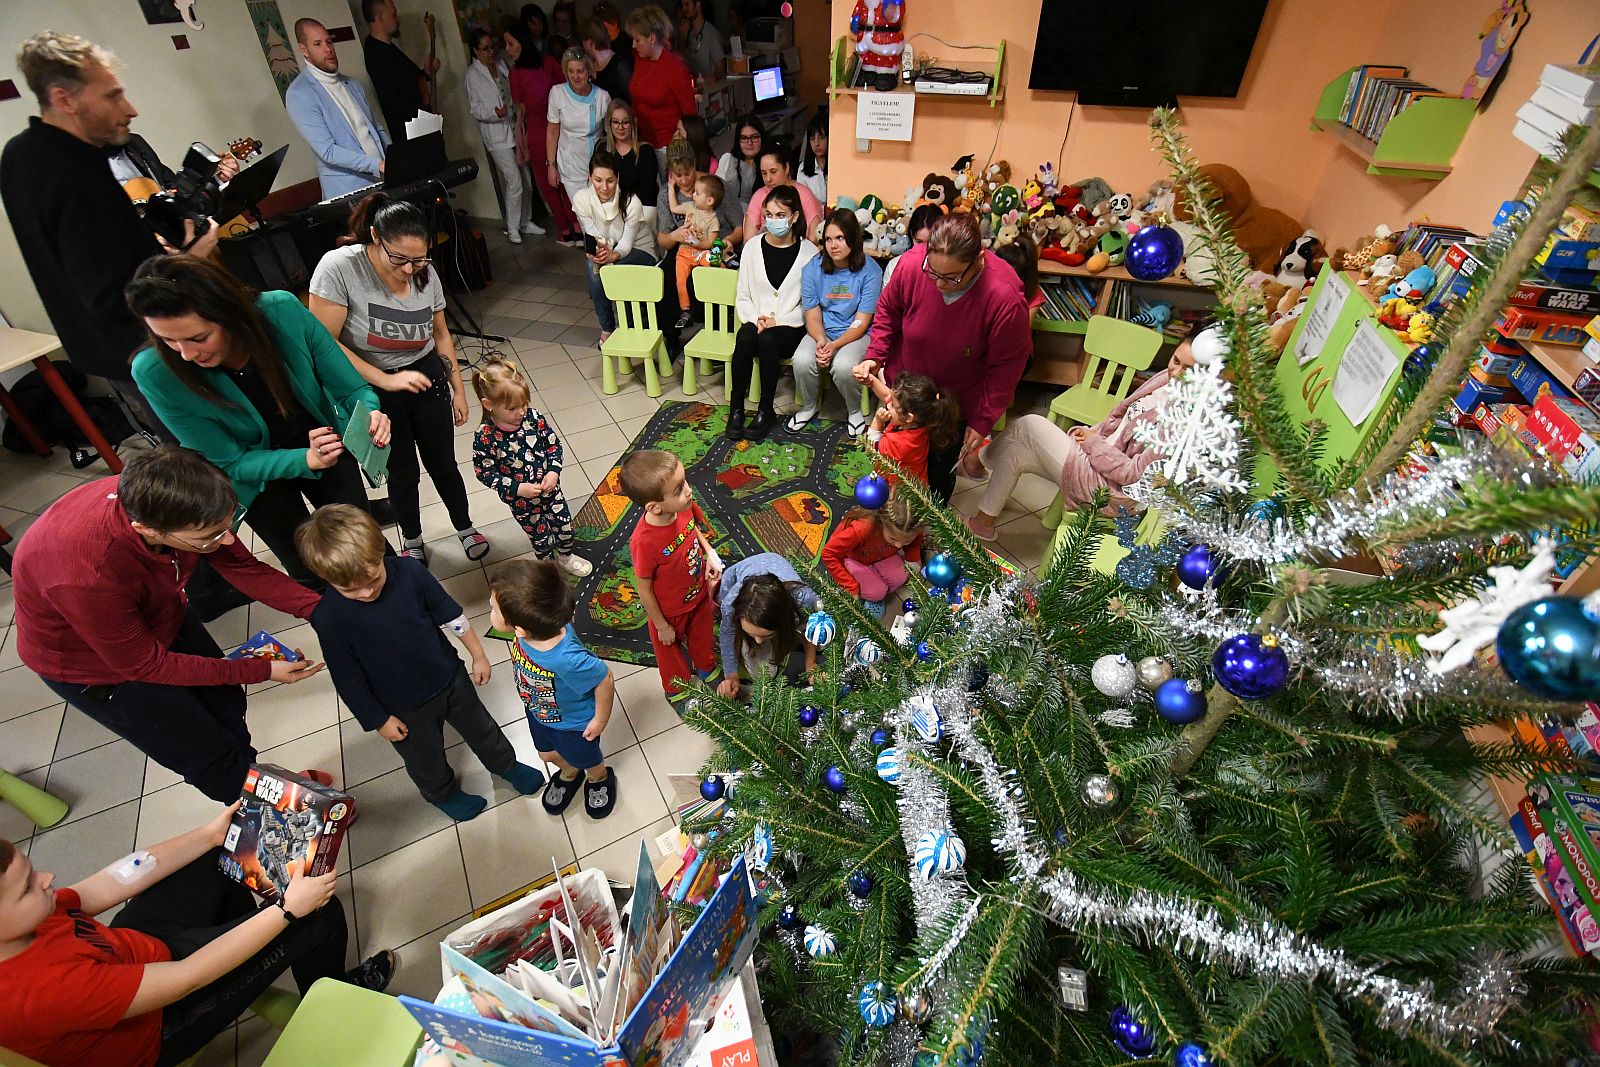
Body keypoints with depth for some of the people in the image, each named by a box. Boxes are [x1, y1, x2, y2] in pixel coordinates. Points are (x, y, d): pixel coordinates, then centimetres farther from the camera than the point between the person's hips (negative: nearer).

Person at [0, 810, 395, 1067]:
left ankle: (237, 928, 41)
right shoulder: (34, 990, -43)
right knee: (321, 914, -12)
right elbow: (187, 977, -35)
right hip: (157, 1025, -8)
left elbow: (109, 885, -7)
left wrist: (208, 835, -4)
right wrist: (289, 907, -29)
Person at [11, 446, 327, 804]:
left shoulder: (155, 497, -28)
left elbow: (243, 567, -15)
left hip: (157, 616, 5)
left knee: (227, 704, 19)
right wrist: (261, 670, -23)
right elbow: (145, 664, -26)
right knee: (210, 755, 5)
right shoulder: (87, 576, -42)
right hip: (95, 661, -5)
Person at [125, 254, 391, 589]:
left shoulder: (282, 311, -29)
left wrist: (370, 412, -40)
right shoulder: (154, 372, -28)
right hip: (258, 474, 0)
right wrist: (306, 460, -38)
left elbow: (351, 387, -17)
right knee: (313, 577, 11)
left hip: (328, 446, 1)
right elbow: (228, 462, -21)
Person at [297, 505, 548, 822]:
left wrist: (478, 655, 1)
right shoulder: (328, 617, -27)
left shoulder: (408, 570, -24)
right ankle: (442, 792, 57)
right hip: (403, 707, -1)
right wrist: (379, 720, -6)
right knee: (426, 758, 25)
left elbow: (451, 614, -9)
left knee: (480, 727, 26)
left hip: (450, 677, 2)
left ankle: (505, 764, 55)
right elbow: (349, 680, -15)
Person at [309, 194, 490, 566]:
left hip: (427, 379, 3)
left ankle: (465, 528, 34)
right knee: (403, 472, 10)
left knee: (442, 463, 10)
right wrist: (386, 380, -25)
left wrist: (458, 390, 8)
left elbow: (440, 334, 5)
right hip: (374, 391, -2)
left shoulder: (426, 274, -9)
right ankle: (411, 540, 35)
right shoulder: (338, 267, -22)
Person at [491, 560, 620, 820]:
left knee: (585, 759, 29)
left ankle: (600, 779, 62)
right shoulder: (542, 624, -33)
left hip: (573, 721, -5)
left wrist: (600, 720, -14)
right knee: (549, 754, 34)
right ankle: (569, 774, 67)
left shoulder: (567, 660, -51)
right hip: (539, 710, 6)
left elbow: (605, 680, -32)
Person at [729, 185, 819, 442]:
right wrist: (756, 318, -10)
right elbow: (742, 298, 10)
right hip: (757, 323, 2)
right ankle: (736, 408, -23)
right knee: (745, 335, -33)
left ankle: (766, 411, -21)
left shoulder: (809, 252, 0)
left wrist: (778, 321, -13)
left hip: (791, 328, -2)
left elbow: (810, 304, -2)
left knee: (767, 339, -35)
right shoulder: (753, 247, 8)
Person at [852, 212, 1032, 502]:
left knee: (942, 463, 14)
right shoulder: (911, 264, -27)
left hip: (959, 397, -2)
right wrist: (875, 356, -15)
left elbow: (1005, 366, -19)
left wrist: (982, 421, -16)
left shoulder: (1006, 300, -34)